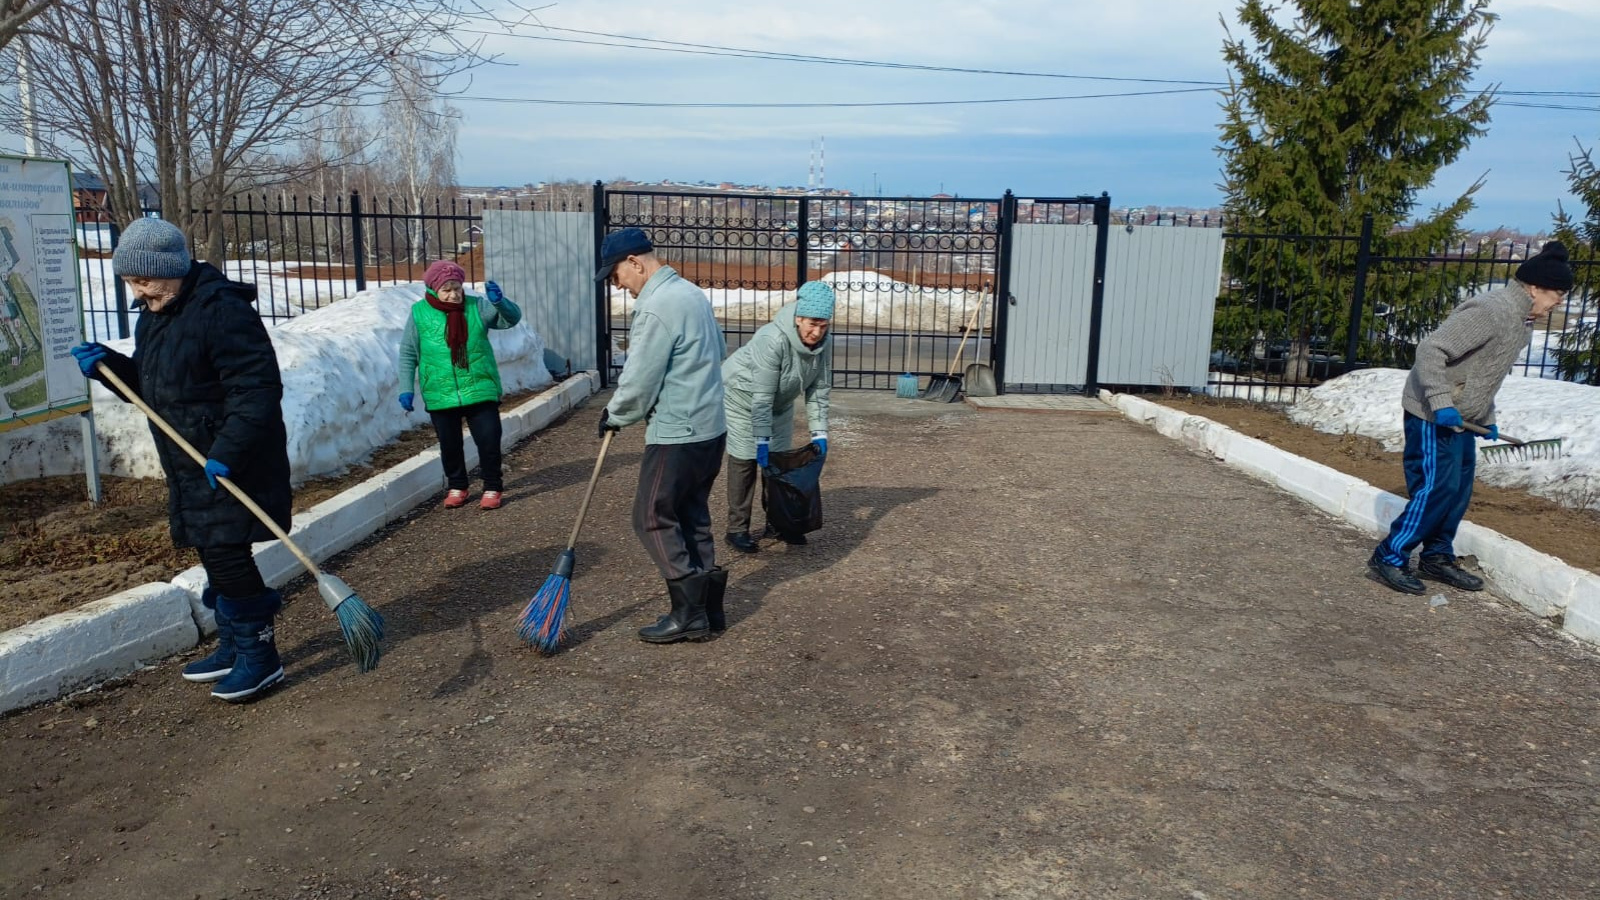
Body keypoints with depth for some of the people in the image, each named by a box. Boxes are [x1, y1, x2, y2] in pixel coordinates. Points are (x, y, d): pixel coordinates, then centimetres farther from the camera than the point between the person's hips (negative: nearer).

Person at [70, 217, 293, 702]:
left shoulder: (222, 311, -19)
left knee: (226, 555, -8)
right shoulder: (152, 316, 12)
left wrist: (228, 451, -30)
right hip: (191, 464, 10)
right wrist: (109, 365, 3)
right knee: (213, 555, 16)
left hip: (232, 464, -10)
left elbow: (257, 389, -24)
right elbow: (149, 386, 22)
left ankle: (259, 657, 6)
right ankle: (234, 646, 30)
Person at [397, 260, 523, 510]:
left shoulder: (476, 307, -1)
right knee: (450, 445, 12)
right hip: (440, 395, 1)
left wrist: (499, 301, -26)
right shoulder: (419, 313, -1)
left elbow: (512, 318, -5)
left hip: (480, 391, 0)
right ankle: (456, 487, 31)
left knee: (489, 440, 0)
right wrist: (406, 389, -1)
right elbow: (408, 354, 4)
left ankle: (493, 488, 17)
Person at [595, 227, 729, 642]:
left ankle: (689, 613, 5)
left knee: (653, 518, 1)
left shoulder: (656, 308, -20)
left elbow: (638, 382, -17)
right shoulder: (693, 293, 11)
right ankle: (708, 606, 22)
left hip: (678, 436, -10)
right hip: (711, 428, 10)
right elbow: (717, 353, 21)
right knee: (692, 516, 16)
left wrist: (614, 417, 1)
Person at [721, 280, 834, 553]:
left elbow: (818, 391, -10)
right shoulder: (772, 339, -37)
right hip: (742, 394, -6)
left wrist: (819, 433, -14)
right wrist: (762, 440, -33)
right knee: (745, 461, -6)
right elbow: (762, 396, -35)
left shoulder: (823, 344, -18)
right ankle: (737, 529, 2)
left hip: (780, 402, 7)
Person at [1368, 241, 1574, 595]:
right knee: (1436, 489, -9)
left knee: (1458, 490, 13)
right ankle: (1390, 557, 0)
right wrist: (1440, 403, -29)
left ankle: (1438, 557, 25)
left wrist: (1487, 418, 20)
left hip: (1461, 417, 10)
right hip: (1433, 415, -10)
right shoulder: (1491, 311, -20)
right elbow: (1431, 350, -26)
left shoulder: (1522, 321, 12)